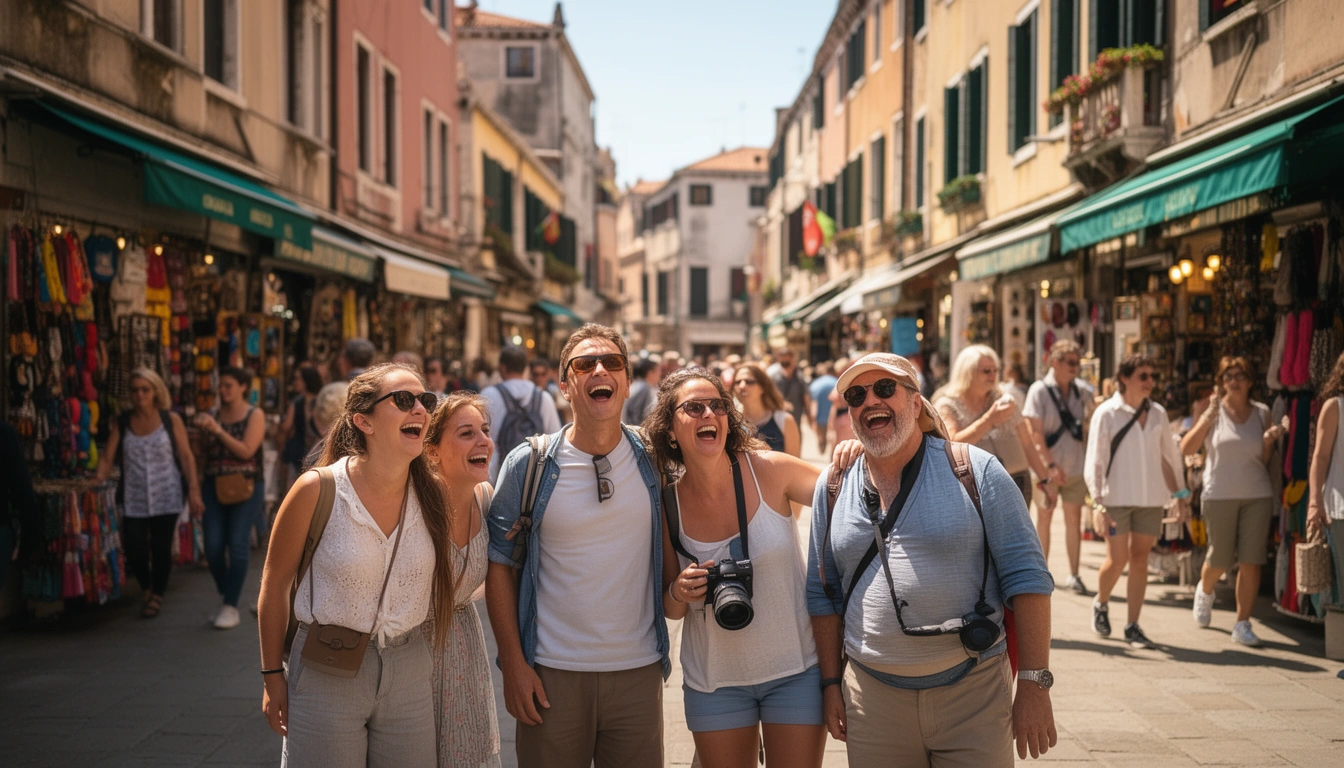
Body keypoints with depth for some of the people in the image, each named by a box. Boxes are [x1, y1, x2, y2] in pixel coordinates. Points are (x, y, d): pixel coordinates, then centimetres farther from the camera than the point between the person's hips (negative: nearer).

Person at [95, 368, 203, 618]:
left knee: (161, 548, 0)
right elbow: (108, 457, 4)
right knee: (134, 550, -5)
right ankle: (146, 588, 25)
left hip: (166, 498, -1)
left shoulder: (171, 420, 2)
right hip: (133, 500, 2)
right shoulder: (121, 423, 7)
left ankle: (157, 594, 23)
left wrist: (193, 490, -7)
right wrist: (99, 478, -14)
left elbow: (186, 457, 0)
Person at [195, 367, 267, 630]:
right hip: (215, 486, 4)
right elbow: (205, 456, 13)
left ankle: (231, 608, -4)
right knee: (213, 546, -3)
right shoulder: (214, 415, 12)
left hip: (246, 487, -4)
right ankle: (225, 597, 18)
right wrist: (202, 431, -3)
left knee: (237, 544, -10)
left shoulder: (255, 416, 0)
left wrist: (217, 430, -14)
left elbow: (246, 450, -12)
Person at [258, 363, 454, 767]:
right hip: (326, 674, -3)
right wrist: (273, 677, 1)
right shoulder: (317, 490, -13)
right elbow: (274, 584, -3)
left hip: (409, 673, 3)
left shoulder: (433, 494, -4)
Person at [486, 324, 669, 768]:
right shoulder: (528, 465, -5)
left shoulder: (653, 459, 0)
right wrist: (513, 664, -5)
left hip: (639, 670, 2)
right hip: (553, 675, -1)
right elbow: (501, 566, -1)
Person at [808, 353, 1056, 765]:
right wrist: (831, 683, 8)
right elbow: (823, 593, 12)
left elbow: (1026, 576, -6)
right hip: (873, 697, 3)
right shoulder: (833, 487, 6)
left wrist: (1034, 685, -10)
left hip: (973, 696, -2)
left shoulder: (975, 469, -4)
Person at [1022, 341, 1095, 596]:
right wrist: (1050, 465, -18)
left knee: (1074, 518, 4)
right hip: (1047, 467, -3)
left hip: (1076, 466, 3)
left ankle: (1073, 575, 10)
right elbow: (1034, 432, -13)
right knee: (1044, 517, 7)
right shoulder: (1039, 390, -8)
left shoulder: (1081, 390, 3)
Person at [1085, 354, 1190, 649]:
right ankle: (1101, 603, 24)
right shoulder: (1107, 413, -5)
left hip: (1151, 499, 4)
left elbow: (1170, 455, 16)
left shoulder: (1158, 414, 7)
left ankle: (1132, 626, 12)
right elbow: (1094, 461, -7)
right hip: (1117, 497, -4)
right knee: (1118, 559, -5)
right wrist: (1098, 501, -15)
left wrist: (1181, 494, 15)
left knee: (1140, 559, 5)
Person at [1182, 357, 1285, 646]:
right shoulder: (1211, 408, -1)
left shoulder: (1262, 413, 6)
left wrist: (1268, 441, -8)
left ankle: (1242, 623, 8)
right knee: (1219, 560, 7)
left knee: (1251, 561, -2)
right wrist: (1206, 418, -16)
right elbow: (1187, 449, -7)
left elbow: (1265, 461, 11)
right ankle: (1205, 591, 41)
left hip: (1257, 495, 2)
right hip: (1219, 494, -2)